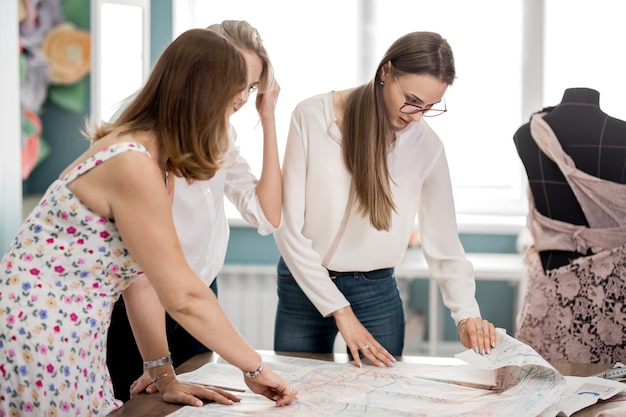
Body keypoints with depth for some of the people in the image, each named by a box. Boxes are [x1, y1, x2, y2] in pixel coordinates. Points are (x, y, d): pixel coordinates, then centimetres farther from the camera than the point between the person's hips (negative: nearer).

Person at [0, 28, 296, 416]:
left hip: (70, 345, 9)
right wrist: (256, 368, -10)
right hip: (35, 339, -9)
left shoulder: (156, 161, 5)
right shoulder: (132, 166, -24)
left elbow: (140, 271, 5)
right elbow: (183, 296, -21)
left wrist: (164, 376, 3)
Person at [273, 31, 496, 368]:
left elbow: (443, 242, -4)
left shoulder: (425, 146, -8)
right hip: (304, 286, -1)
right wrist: (339, 311, -16)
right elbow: (289, 228, -13)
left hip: (378, 293, 1)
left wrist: (466, 313, -20)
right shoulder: (312, 117, -13)